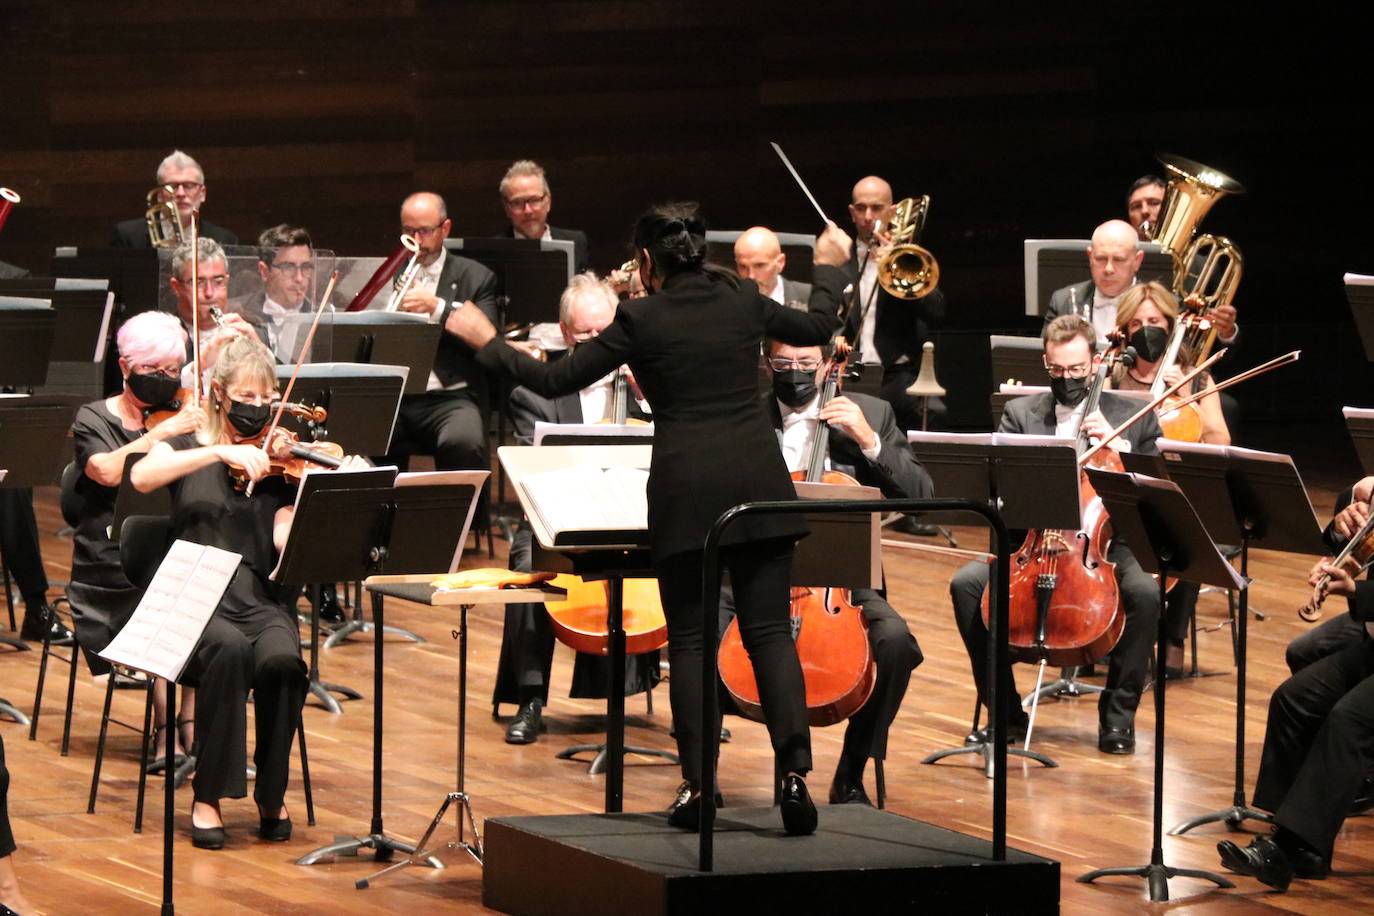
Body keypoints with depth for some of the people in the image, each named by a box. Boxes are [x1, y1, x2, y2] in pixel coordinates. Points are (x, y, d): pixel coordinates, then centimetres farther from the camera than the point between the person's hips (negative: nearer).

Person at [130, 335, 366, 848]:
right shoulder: (185, 447, 10)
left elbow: (286, 540, -4)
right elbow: (141, 477, -15)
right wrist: (221, 451, -23)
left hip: (259, 599, 2)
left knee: (281, 658, -32)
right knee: (229, 648, -35)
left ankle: (271, 796, -12)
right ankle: (208, 797, -23)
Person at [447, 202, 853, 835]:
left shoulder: (642, 320, -4)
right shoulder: (743, 302, 7)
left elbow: (554, 380, 1)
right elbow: (816, 327, 26)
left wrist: (486, 342, 14)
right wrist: (829, 266, 45)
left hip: (687, 488, -3)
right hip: (757, 479, 3)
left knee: (690, 638, 5)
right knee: (770, 631, 2)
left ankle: (698, 784, 1)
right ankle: (794, 771, -11)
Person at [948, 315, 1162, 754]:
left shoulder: (1133, 418, 8)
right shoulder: (1020, 414, 11)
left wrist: (1118, 446, -9)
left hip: (1105, 548, -2)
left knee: (1146, 591, -33)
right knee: (967, 584, -24)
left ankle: (1118, 713, -15)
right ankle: (1005, 712, -11)